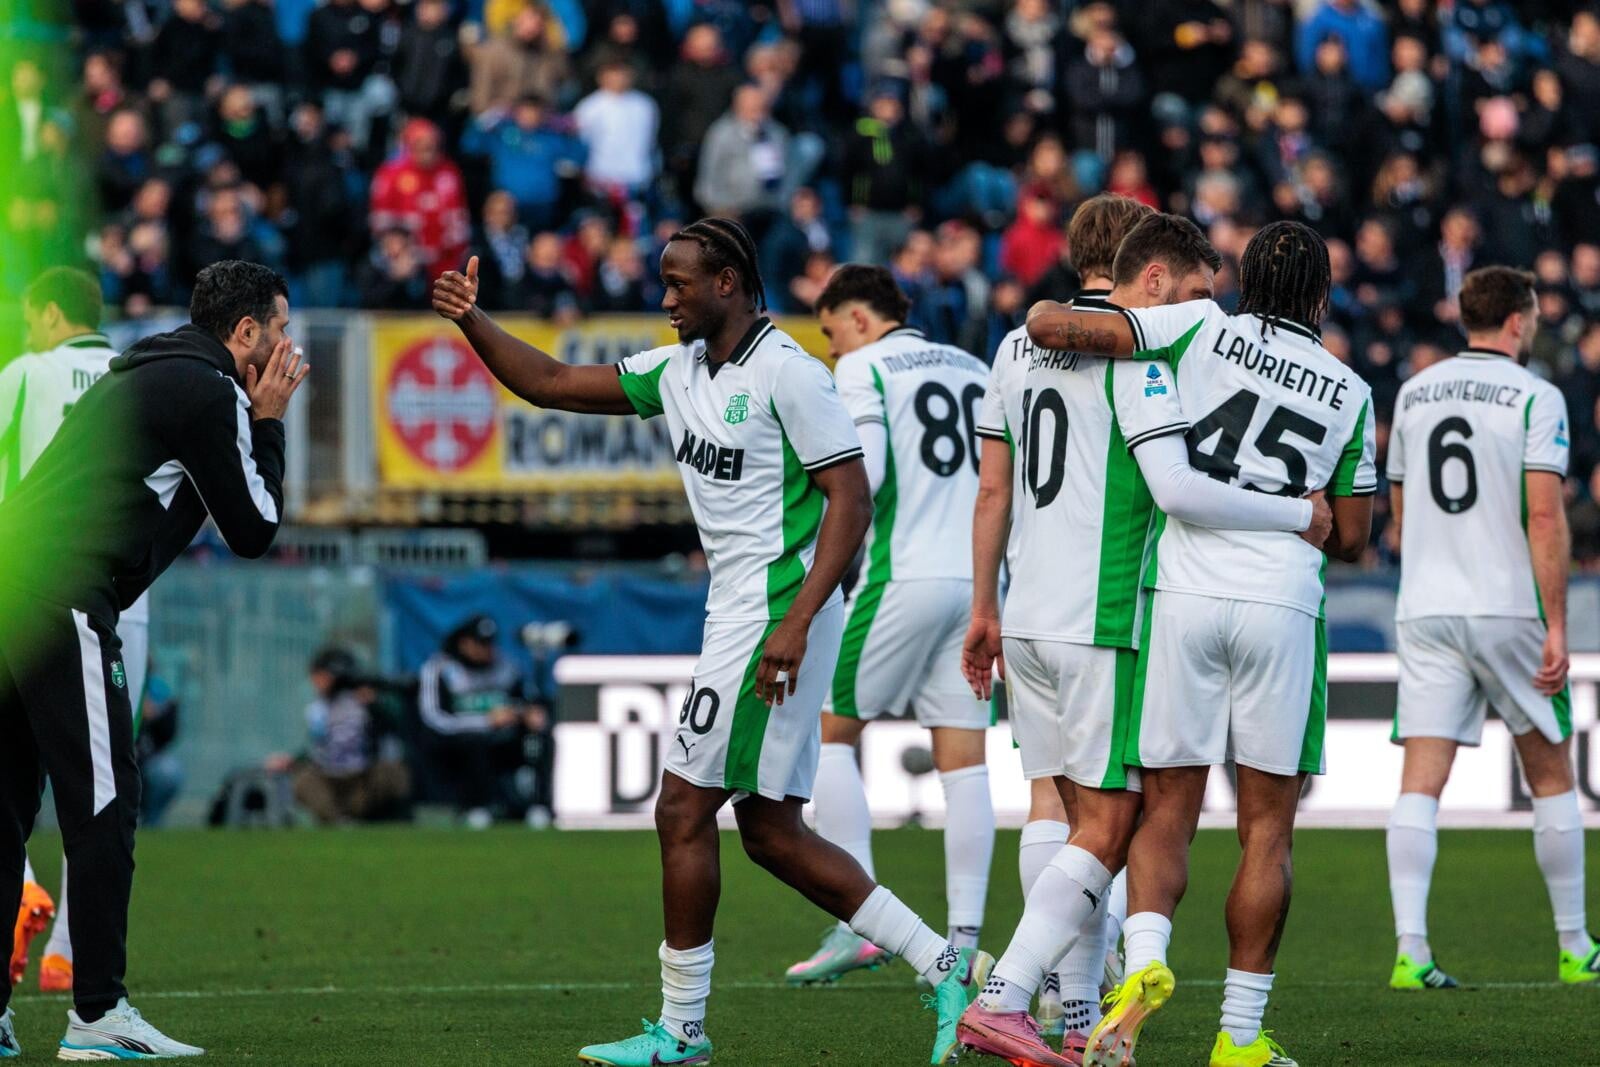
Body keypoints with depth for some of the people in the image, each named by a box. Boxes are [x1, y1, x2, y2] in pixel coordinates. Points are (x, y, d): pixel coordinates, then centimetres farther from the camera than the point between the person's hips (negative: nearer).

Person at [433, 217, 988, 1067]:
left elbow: (851, 500, -16)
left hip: (773, 618, -9)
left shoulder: (787, 375, -14)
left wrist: (795, 623, -22)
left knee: (683, 811, -4)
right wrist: (472, 323, 5)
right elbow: (551, 384, 18)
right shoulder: (678, 371, 12)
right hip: (738, 617, 9)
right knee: (770, 832, 9)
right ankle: (945, 968, 11)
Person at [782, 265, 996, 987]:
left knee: (831, 730, 5)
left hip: (904, 575, -6)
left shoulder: (863, 367, -2)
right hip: (977, 579, 6)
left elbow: (862, 472, -15)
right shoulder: (971, 369, 18)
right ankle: (964, 943, 1)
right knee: (963, 762, 5)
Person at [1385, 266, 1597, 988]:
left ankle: (1410, 950, -15)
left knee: (1420, 781, -3)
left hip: (1424, 610, 4)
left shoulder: (1414, 394, 11)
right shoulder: (1535, 397, -6)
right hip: (1510, 606, -4)